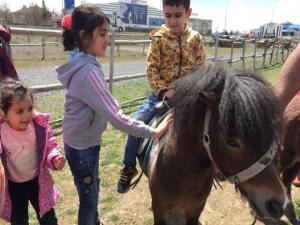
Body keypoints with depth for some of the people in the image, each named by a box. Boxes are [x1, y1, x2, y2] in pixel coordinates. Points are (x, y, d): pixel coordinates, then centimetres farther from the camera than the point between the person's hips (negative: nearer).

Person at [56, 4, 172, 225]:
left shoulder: (83, 64, 1)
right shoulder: (89, 71, -29)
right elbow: (116, 117, -31)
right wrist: (153, 131, -26)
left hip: (83, 142, 9)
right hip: (82, 147, -9)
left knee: (92, 190, 28)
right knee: (89, 198, 12)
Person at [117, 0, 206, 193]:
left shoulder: (195, 38, 1)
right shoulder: (159, 38, -5)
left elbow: (201, 69, 4)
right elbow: (152, 69, -8)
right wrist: (163, 91, -18)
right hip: (162, 92, -2)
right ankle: (129, 167, 2)